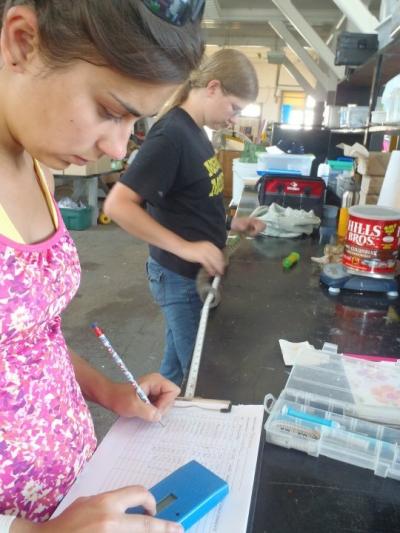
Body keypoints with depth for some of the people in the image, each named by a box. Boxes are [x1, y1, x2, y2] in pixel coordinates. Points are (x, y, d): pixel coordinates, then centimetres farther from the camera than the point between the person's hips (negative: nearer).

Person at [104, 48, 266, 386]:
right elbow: (118, 205, -28)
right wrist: (184, 247, -30)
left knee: (177, 366, 24)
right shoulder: (170, 135, -21)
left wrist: (229, 223, 6)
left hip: (197, 272, 9)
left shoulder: (195, 130, 8)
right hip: (181, 276, -9)